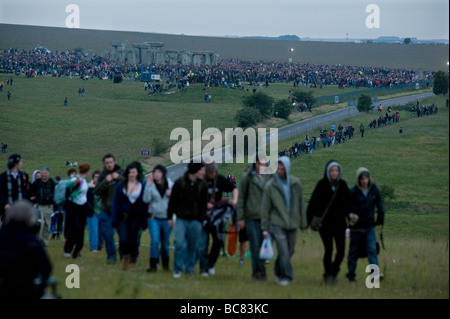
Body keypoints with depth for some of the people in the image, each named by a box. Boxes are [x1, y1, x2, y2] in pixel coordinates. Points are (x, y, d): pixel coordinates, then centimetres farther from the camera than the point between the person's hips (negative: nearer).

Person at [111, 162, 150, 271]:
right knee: (123, 240, -12)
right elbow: (116, 203, 3)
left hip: (136, 217, 0)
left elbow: (145, 204, 2)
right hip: (123, 217, 0)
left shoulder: (143, 186, 0)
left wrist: (144, 221, -1)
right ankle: (124, 256, 17)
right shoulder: (120, 186, 3)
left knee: (134, 240, 2)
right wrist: (114, 220, -2)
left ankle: (132, 262, 17)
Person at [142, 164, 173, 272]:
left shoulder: (170, 185, 3)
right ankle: (153, 265, -9)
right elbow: (146, 199, -13)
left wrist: (171, 195, -12)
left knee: (165, 242, 11)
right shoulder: (151, 185, -1)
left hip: (166, 218, 2)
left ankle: (165, 264, 27)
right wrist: (149, 185, -17)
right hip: (154, 217, -2)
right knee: (155, 241, -13)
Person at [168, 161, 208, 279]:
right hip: (181, 219, -2)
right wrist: (170, 217, 1)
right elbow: (172, 201, 3)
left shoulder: (202, 185, 3)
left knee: (192, 246, 6)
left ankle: (189, 268, 21)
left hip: (195, 221, 2)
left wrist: (201, 220, 4)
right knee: (179, 243, -12)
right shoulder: (179, 183, -4)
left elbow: (203, 204, 8)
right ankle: (178, 269, -1)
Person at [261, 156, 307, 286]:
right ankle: (287, 276, -6)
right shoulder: (270, 186, -5)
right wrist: (265, 228, 1)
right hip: (277, 223, -3)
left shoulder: (296, 184, 1)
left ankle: (278, 273, 26)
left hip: (292, 223, 3)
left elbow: (301, 204, 9)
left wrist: (303, 223, 11)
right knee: (283, 251, -12)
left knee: (289, 251, 8)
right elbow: (265, 208, 1)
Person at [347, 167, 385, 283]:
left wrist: (380, 219, 11)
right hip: (356, 228, -1)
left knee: (372, 249, -12)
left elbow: (380, 205, 14)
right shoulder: (353, 192, -8)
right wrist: (350, 215, -22)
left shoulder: (374, 190, 1)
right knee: (354, 252, 8)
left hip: (369, 227, 1)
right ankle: (351, 275, 20)